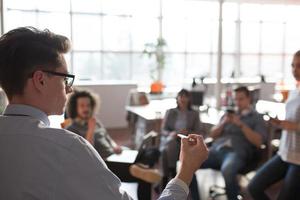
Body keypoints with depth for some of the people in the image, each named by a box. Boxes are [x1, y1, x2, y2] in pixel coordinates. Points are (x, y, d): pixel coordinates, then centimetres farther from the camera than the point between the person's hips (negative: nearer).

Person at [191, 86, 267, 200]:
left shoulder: (257, 118, 14)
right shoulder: (229, 114, 26)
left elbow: (258, 142, -1)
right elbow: (213, 135, 20)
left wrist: (241, 124, -8)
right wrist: (223, 123, 2)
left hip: (237, 152, -4)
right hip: (217, 149, 5)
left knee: (227, 170, -41)